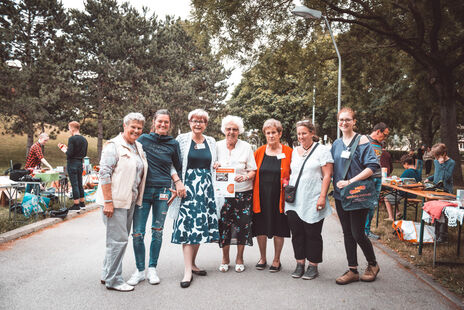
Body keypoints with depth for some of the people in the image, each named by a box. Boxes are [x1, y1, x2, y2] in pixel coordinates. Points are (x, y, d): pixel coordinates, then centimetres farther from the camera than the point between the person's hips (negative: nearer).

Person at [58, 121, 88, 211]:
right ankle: (82, 203, 22)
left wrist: (64, 149, 2)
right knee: (80, 184, 15)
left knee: (74, 184, -2)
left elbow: (69, 153, -19)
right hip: (80, 163, 7)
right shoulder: (84, 140, 9)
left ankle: (76, 205, 2)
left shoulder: (72, 139, -14)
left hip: (72, 164, -7)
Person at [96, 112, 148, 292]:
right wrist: (108, 201, -20)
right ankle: (113, 280, 7)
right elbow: (104, 173, -15)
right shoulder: (114, 145, -10)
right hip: (115, 200, -8)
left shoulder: (139, 147, 15)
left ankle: (107, 275, 28)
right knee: (118, 239, -6)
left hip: (130, 201, 8)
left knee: (121, 238, 14)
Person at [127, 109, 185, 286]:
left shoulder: (173, 144, 6)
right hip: (143, 190, -1)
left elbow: (178, 167, 17)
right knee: (137, 233, -2)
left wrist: (178, 183, 4)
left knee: (157, 232, 8)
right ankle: (139, 270, 15)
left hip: (163, 191, 1)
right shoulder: (143, 139, 2)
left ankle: (152, 269, 22)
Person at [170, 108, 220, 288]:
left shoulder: (211, 142, 13)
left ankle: (192, 263, 21)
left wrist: (217, 166, 3)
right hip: (188, 185, -4)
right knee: (188, 225, -8)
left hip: (206, 187, 4)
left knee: (200, 225, 6)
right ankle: (188, 270, -4)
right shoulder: (181, 140, 2)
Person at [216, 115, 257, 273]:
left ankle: (239, 258, 21)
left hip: (243, 192, -1)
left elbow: (253, 171, 0)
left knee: (242, 224, 2)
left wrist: (245, 177, -20)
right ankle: (225, 258, 21)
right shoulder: (218, 146, 4)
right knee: (223, 224, 1)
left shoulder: (246, 147, -1)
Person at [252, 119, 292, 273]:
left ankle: (276, 260, 24)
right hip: (261, 197, 2)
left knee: (279, 229, 7)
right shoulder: (259, 152, 5)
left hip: (279, 198, -2)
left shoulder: (288, 152, -1)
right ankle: (262, 258, 28)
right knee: (260, 228, 9)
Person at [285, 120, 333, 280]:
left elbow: (327, 175, -7)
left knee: (312, 234, 2)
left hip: (312, 202, -5)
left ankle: (313, 266, 14)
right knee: (296, 233, 8)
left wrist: (322, 197, -14)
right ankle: (300, 263, 20)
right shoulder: (294, 152, 15)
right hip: (294, 201, 5)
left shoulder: (322, 150, -1)